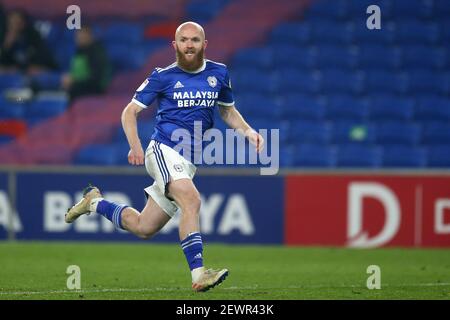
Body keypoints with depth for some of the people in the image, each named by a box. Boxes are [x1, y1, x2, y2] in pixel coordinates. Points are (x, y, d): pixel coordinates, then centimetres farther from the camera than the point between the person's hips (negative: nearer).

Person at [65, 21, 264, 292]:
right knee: (191, 199, -32)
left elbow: (228, 110, 24)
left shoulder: (219, 73, 10)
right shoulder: (163, 76, -1)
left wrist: (247, 131, 4)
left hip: (190, 162, 5)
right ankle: (198, 274, -38)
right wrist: (135, 145, -14)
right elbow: (130, 111, 3)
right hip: (164, 150, -5)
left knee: (144, 228, 10)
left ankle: (95, 202, 34)